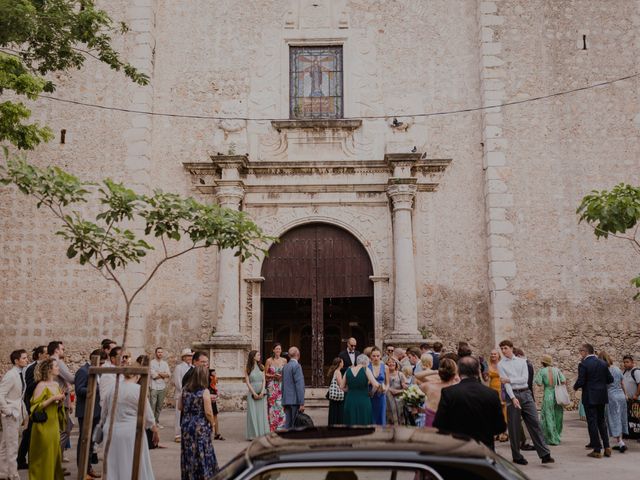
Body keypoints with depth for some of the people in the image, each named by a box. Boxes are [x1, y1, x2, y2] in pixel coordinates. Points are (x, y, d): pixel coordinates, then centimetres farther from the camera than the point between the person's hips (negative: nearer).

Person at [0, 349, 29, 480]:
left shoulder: (21, 374, 7)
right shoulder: (11, 375, -18)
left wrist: (23, 412, 10)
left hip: (17, 414, 8)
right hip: (11, 415, -8)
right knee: (12, 446, -2)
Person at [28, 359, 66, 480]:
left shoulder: (56, 385, 9)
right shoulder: (41, 385, -14)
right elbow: (35, 406, -19)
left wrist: (61, 402, -2)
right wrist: (53, 398, -20)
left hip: (54, 424, 7)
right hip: (44, 425, -7)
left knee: (54, 454, 11)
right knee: (44, 456, 1)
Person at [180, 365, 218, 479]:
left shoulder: (185, 389, 0)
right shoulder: (204, 391, -16)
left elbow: (180, 407, 9)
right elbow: (208, 412, -16)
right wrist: (212, 424, 0)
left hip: (186, 425, 5)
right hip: (200, 427, -5)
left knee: (188, 454, 14)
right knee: (202, 454, 6)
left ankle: (189, 476, 22)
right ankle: (204, 476, 12)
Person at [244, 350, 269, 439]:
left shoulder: (261, 367, 9)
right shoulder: (247, 369, 1)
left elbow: (264, 380, 4)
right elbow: (247, 382, -3)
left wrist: (262, 392, -8)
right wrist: (254, 393, -11)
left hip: (261, 393, 3)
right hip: (252, 393, -3)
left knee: (262, 413, 3)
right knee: (253, 413, -2)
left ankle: (262, 434, 8)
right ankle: (253, 435, 3)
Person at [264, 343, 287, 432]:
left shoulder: (284, 360, 7)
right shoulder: (269, 360, -1)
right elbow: (265, 374, 2)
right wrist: (273, 376, -12)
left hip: (281, 385, 2)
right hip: (272, 386, -2)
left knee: (281, 404, -3)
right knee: (272, 405, -3)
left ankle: (281, 426, 5)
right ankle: (272, 427, 4)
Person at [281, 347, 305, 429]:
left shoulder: (285, 367, 14)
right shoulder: (296, 366, -11)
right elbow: (299, 385, -16)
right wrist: (302, 403, -16)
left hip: (286, 400, 8)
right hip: (295, 401, -8)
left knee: (288, 424, 8)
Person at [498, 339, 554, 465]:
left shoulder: (522, 361, 8)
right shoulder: (501, 364, 1)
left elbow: (525, 378, -3)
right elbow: (505, 383, -9)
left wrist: (509, 379, -11)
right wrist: (513, 398, -20)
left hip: (526, 393, 2)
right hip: (512, 394, -2)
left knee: (535, 423, -2)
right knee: (514, 428, 4)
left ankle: (544, 455, -1)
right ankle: (517, 456, 15)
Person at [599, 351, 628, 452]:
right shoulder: (618, 369, 6)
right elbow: (622, 384, 15)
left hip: (612, 396, -6)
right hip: (621, 396, 6)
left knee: (614, 420, -1)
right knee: (620, 419, 12)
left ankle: (621, 443, -9)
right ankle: (619, 443, 16)